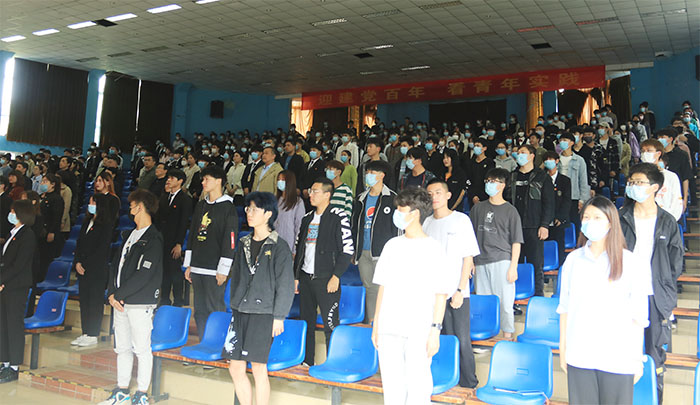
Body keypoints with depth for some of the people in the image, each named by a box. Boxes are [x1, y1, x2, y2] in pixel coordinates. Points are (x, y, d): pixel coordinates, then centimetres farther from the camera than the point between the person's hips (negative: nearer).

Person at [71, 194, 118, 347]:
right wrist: (77, 262, 0)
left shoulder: (106, 225, -8)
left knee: (95, 300, -2)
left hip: (98, 269, -7)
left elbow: (102, 248, -13)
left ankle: (93, 335, 4)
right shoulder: (87, 222, 15)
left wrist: (85, 264, -13)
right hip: (83, 268, 7)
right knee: (84, 299, 10)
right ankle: (85, 333, 18)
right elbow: (79, 244, 13)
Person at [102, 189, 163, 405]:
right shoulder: (129, 235, 15)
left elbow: (142, 275, -17)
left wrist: (118, 294, -13)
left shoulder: (153, 239, -11)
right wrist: (112, 293, 1)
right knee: (122, 347, 15)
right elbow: (116, 264, 14)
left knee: (141, 349, 0)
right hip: (120, 301, 8)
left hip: (140, 303, -8)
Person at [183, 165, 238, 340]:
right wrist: (188, 265, 15)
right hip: (197, 268, 7)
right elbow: (192, 235, 19)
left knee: (215, 309, -4)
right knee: (200, 310, 11)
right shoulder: (200, 206, 16)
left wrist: (223, 270, -14)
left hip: (214, 271, -7)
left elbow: (230, 240, -11)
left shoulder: (228, 208, -6)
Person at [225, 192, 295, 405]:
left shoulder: (279, 246, -6)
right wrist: (234, 306, 15)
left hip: (263, 315, -6)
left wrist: (279, 317, -10)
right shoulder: (244, 244, 12)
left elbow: (285, 285, -7)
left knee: (258, 368, -1)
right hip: (239, 313, 6)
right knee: (235, 367, 7)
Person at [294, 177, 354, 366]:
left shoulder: (339, 217, -7)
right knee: (306, 321, 13)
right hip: (306, 278, 7)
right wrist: (296, 276, 14)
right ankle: (306, 362, 26)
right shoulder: (307, 218, 14)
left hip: (326, 279, -7)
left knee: (330, 324, -4)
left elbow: (348, 249, -11)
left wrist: (336, 276, -15)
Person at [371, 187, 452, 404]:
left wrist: (435, 330, -12)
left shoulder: (433, 248, -5)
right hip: (389, 329, 5)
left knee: (417, 386, 0)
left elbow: (441, 294, -6)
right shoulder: (392, 245, 10)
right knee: (391, 386, 10)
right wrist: (376, 323, 12)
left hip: (419, 331, -5)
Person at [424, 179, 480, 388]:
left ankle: (469, 385, 8)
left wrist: (460, 290, -11)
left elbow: (468, 257, -4)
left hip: (456, 293, -4)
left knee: (462, 341, -4)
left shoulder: (461, 220, -2)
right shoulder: (427, 222, 11)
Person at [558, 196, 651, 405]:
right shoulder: (573, 259, 4)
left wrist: (637, 358, -2)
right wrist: (562, 349, 8)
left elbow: (638, 317, -2)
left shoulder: (633, 263, -4)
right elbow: (564, 308, 8)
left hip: (618, 359, -2)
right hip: (578, 356, 2)